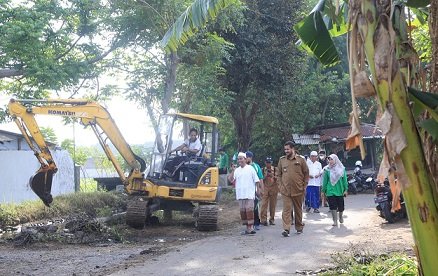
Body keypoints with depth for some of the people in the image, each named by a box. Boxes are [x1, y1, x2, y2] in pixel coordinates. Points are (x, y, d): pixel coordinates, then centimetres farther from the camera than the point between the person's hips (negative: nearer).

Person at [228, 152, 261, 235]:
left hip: (249, 194, -5)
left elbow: (256, 180, 3)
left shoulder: (250, 168, 2)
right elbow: (231, 180, 3)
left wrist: (257, 190, -2)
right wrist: (232, 171, -7)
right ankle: (247, 227, 12)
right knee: (242, 211, 5)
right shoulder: (236, 170, 13)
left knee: (249, 210, -11)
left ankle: (251, 227, -11)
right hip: (240, 194, 5)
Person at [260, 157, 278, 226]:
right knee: (264, 204, -9)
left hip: (273, 188, 0)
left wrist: (272, 176, -16)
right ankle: (263, 219, -10)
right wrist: (266, 176, -11)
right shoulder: (263, 170, 7)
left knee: (273, 204, 1)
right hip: (265, 188, 0)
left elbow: (277, 178, 2)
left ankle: (271, 219, 9)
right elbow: (261, 179, 7)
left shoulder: (275, 169, 5)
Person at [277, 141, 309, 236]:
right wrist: (280, 185, 4)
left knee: (298, 209, 12)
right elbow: (279, 174, 12)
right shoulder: (282, 160, 5)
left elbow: (306, 173, 4)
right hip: (285, 190, 1)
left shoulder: (301, 160, -1)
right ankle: (286, 229, -10)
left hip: (298, 190, -1)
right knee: (286, 210, -6)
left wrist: (304, 186, -1)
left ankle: (299, 227, 27)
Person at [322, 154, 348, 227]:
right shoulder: (327, 170, 0)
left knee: (341, 206, 7)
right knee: (333, 206, -4)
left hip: (340, 190, 1)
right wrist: (323, 190, 3)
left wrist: (345, 189, -2)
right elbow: (325, 181, 3)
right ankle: (335, 220, 5)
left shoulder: (341, 169, 1)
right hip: (330, 191, -1)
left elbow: (344, 180, 3)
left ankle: (340, 217, 34)